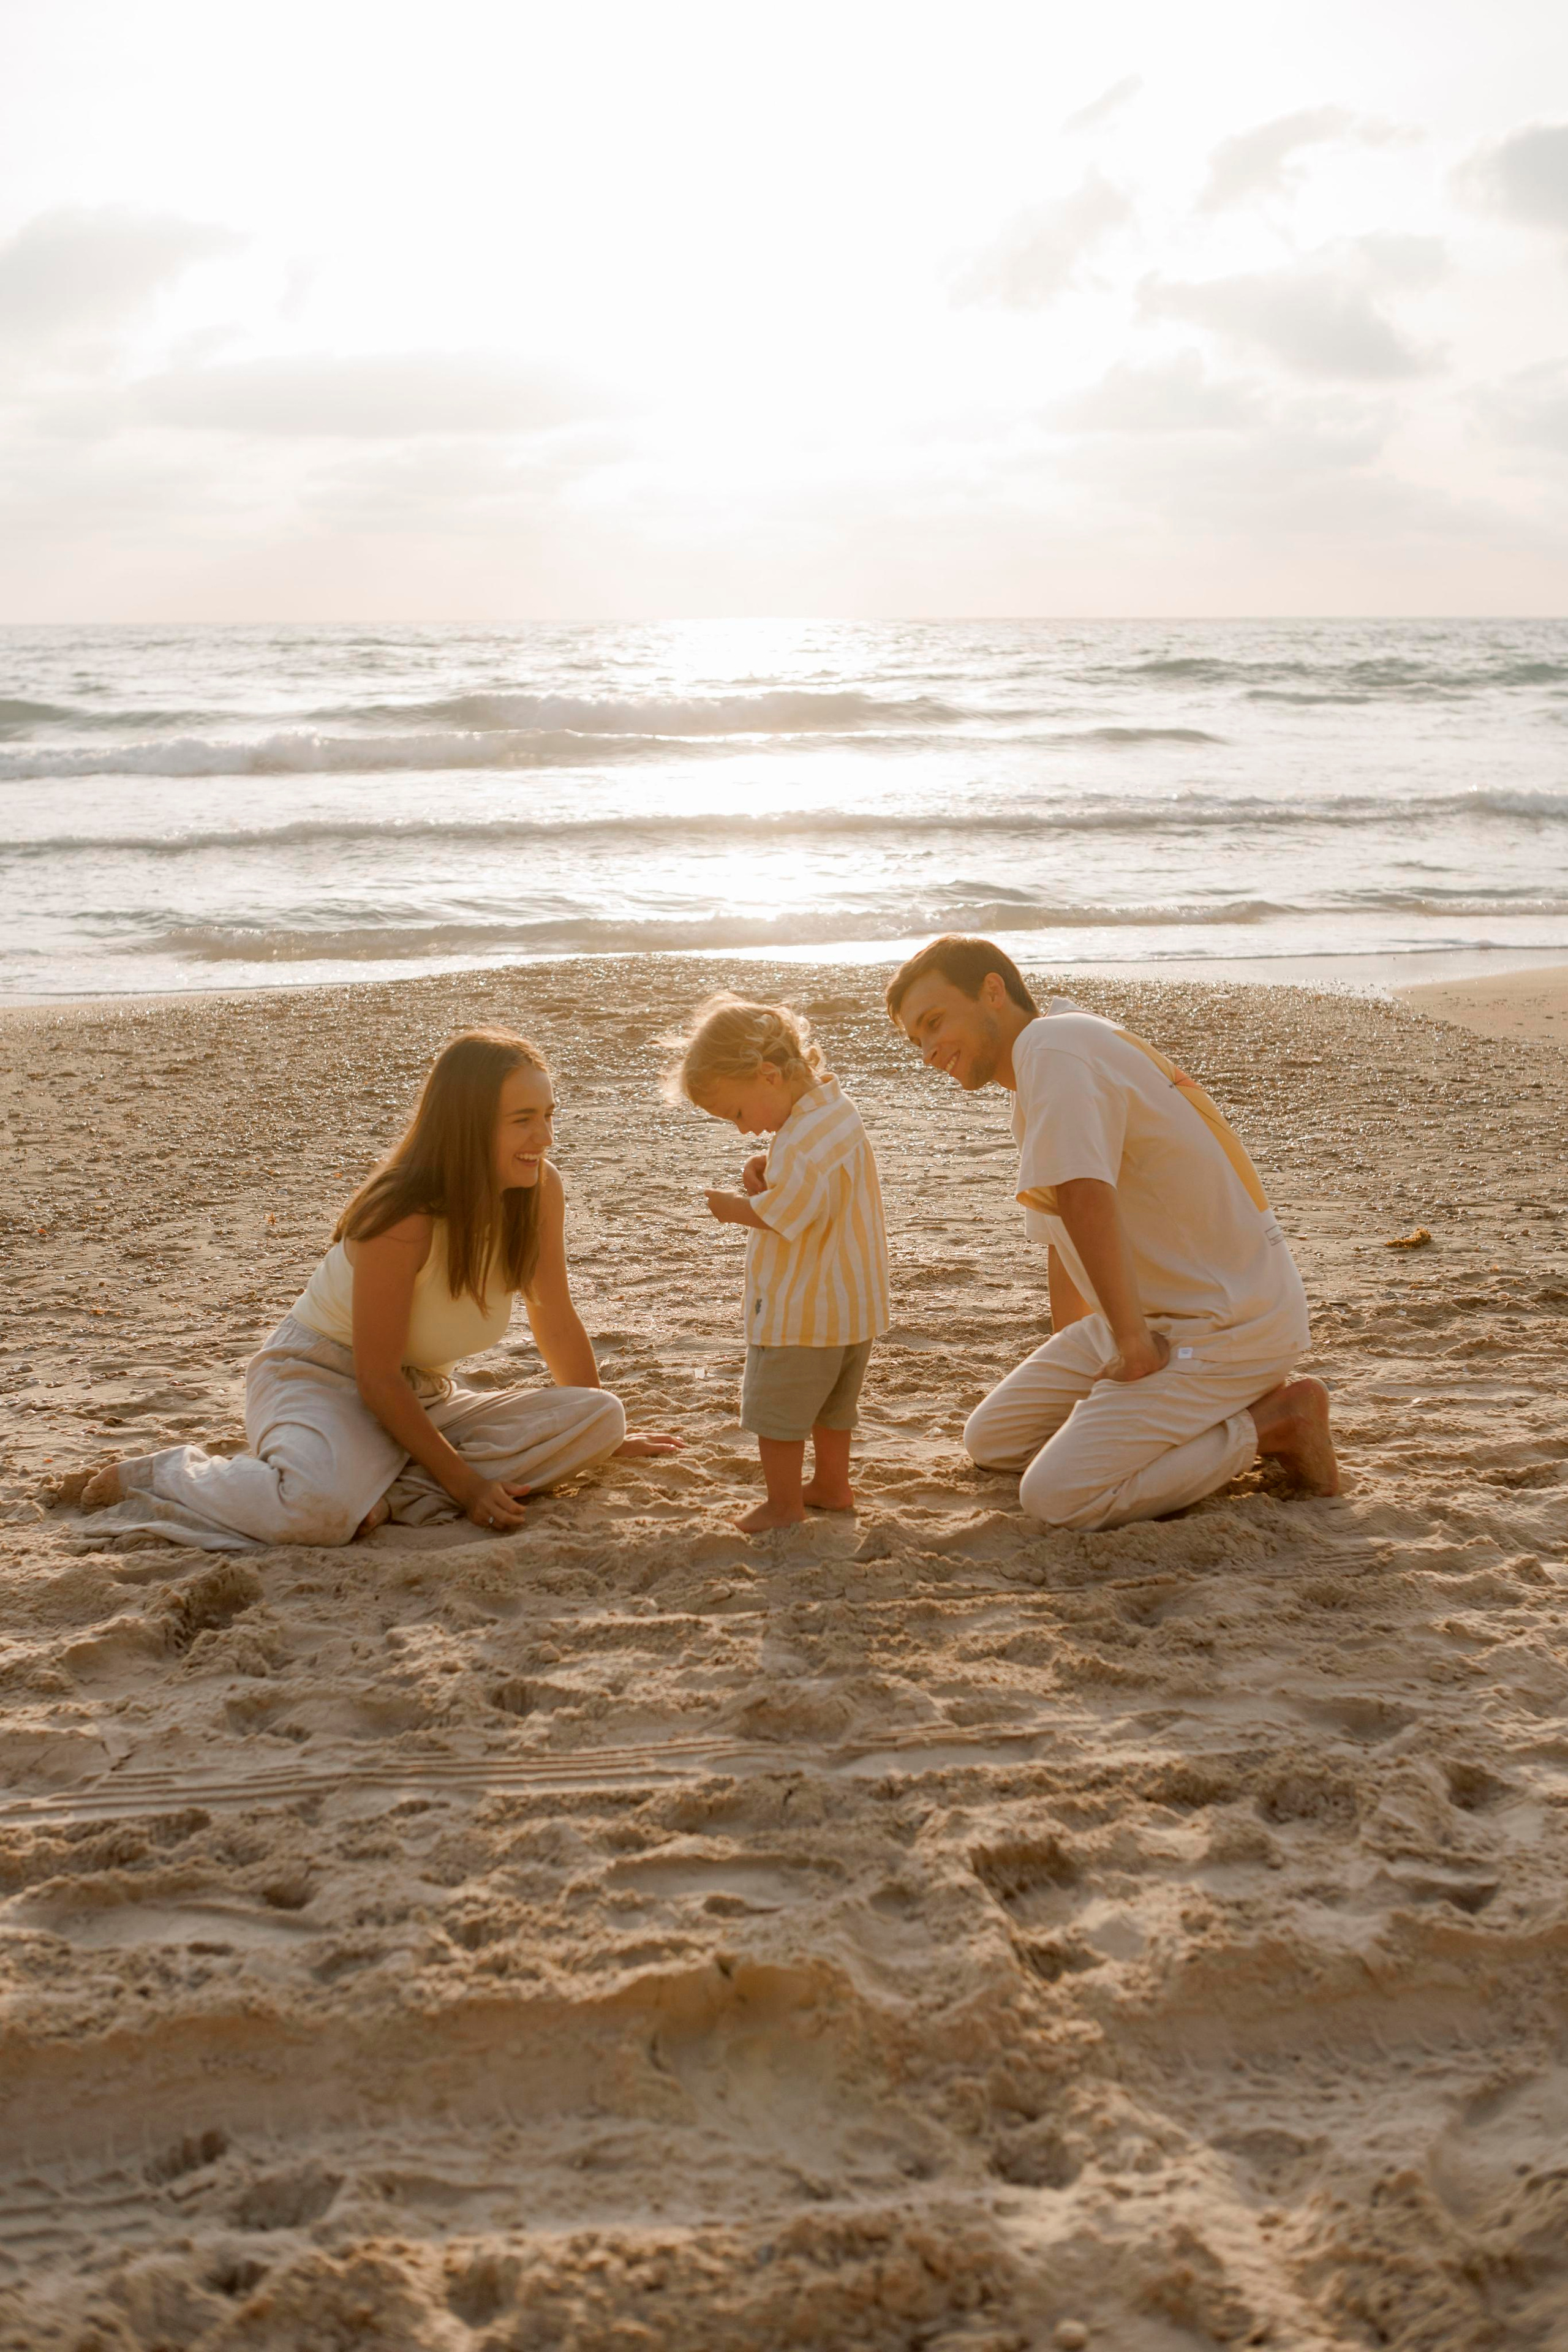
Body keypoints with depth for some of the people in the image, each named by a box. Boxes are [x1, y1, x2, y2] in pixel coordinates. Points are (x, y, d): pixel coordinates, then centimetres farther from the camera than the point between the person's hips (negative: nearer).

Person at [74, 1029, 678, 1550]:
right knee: (323, 1506, -40)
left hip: (422, 1397, 7)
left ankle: (385, 1494, -21)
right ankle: (161, 1475, -7)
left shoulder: (539, 1190, -9)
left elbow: (556, 1321, 6)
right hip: (320, 1379, -7)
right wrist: (464, 1484, -19)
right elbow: (377, 1378, -20)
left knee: (599, 1417, -13)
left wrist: (606, 1437, 15)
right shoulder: (403, 1220, -27)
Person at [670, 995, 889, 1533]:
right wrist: (769, 1172, -1)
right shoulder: (833, 1107, 6)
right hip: (852, 1302, 10)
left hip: (802, 1307, -10)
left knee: (775, 1406, 4)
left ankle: (784, 1505, 12)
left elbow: (789, 1213, -31)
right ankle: (831, 1485, 35)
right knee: (830, 1402, 23)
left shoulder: (804, 1136, -26)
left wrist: (739, 1208, -16)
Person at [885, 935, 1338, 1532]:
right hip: (1157, 1315, 10)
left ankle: (1276, 1420, -6)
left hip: (1226, 1327, -10)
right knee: (991, 1441, 12)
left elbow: (1086, 1197, -33)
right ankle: (1200, 1412, 14)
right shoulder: (1031, 1088, 16)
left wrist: (1134, 1343, -26)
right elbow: (1062, 1236, 26)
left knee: (1056, 1498, -20)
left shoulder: (1053, 1047, -18)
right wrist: (1066, 1362, 29)